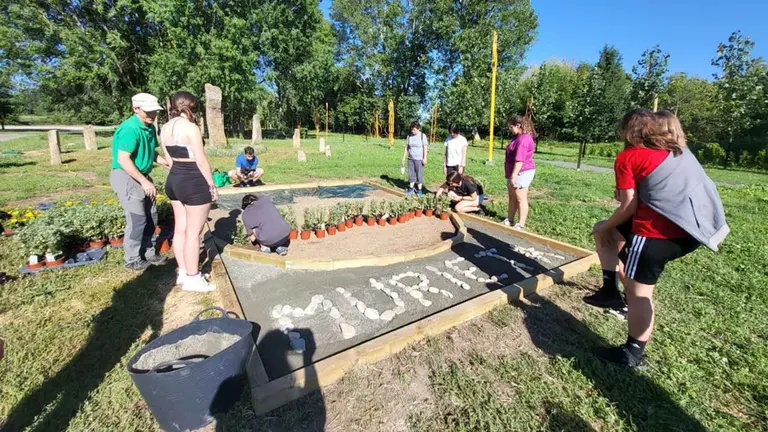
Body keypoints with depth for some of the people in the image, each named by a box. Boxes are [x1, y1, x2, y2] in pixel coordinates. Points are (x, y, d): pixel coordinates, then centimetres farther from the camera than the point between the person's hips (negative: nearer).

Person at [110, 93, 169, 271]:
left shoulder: (150, 128, 7)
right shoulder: (130, 129, -21)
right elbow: (123, 159, -25)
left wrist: (167, 163, 2)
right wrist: (144, 181, -25)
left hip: (142, 176, 9)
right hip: (126, 177, -9)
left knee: (151, 217, 14)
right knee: (137, 220, -4)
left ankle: (147, 253, 27)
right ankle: (133, 260, 11)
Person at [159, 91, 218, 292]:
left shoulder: (165, 128, 10)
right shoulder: (191, 128, -15)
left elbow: (170, 158, 14)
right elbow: (201, 161, -16)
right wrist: (212, 185, -7)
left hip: (174, 180, 9)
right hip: (194, 183, -9)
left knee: (180, 229, 15)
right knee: (193, 233, -1)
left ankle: (183, 273, 27)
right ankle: (192, 279, 10)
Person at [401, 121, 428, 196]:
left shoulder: (422, 136, -5)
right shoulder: (409, 136, 4)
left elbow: (425, 148, -7)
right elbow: (406, 148, 8)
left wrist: (425, 158, -13)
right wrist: (403, 159, 6)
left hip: (419, 159, -3)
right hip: (410, 159, 4)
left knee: (419, 174, 1)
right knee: (411, 174, 8)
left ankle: (419, 190, 11)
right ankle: (411, 189, 19)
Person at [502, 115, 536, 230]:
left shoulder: (523, 139, -18)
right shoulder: (520, 137, 17)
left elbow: (520, 159, -25)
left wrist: (513, 176, -27)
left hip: (521, 172, -11)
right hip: (516, 172, 11)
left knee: (520, 199, -5)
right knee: (512, 197, 15)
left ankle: (521, 225, 1)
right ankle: (509, 220, 24)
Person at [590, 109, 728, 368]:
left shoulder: (628, 157, -3)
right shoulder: (679, 150, 20)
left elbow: (629, 207, -8)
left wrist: (607, 227, 8)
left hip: (659, 230, -9)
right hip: (691, 227, 9)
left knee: (638, 292, 3)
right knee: (603, 230, 20)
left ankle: (633, 354, 17)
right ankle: (611, 290, 20)